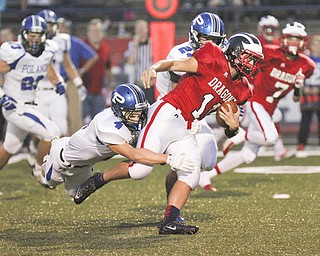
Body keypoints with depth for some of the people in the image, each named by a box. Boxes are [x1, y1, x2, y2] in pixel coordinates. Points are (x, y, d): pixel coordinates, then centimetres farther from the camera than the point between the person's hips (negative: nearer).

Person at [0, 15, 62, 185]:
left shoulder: (47, 51, -1)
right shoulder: (14, 53, -24)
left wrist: (58, 82, 7)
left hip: (30, 106, 8)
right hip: (15, 107, -8)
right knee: (51, 133, -17)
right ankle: (39, 170, 4)